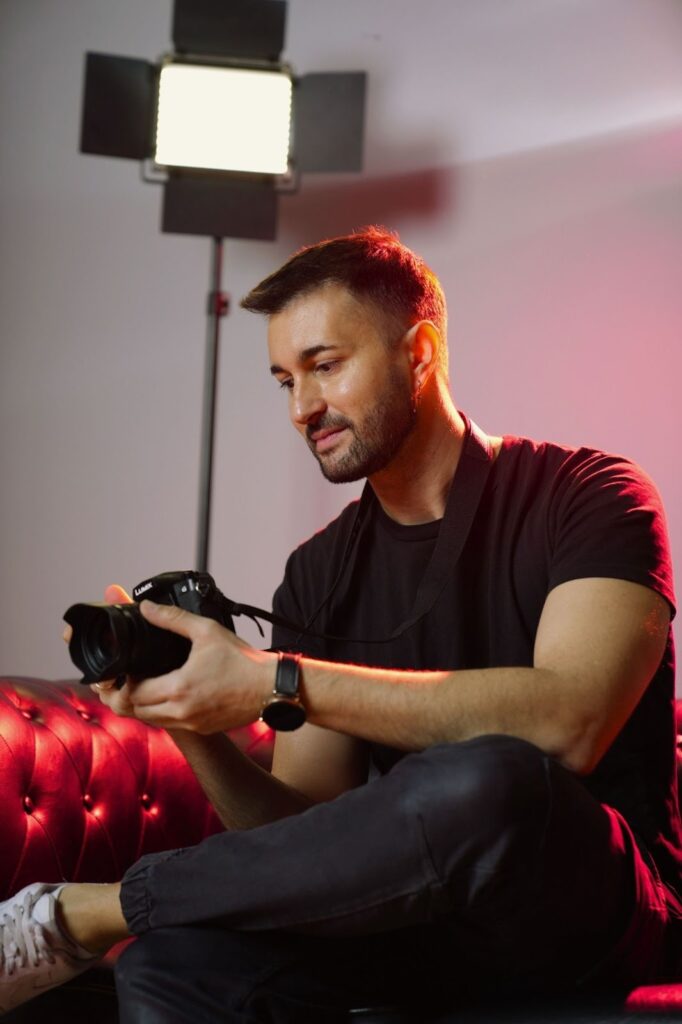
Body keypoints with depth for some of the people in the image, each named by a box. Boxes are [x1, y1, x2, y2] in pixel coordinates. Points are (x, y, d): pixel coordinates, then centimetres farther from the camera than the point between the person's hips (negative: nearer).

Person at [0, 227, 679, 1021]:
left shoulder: (586, 496, -4)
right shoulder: (320, 575, 11)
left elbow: (566, 723, -23)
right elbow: (304, 831, 8)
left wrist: (278, 683, -23)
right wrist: (194, 728, -12)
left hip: (596, 905, -2)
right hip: (419, 908, 2)